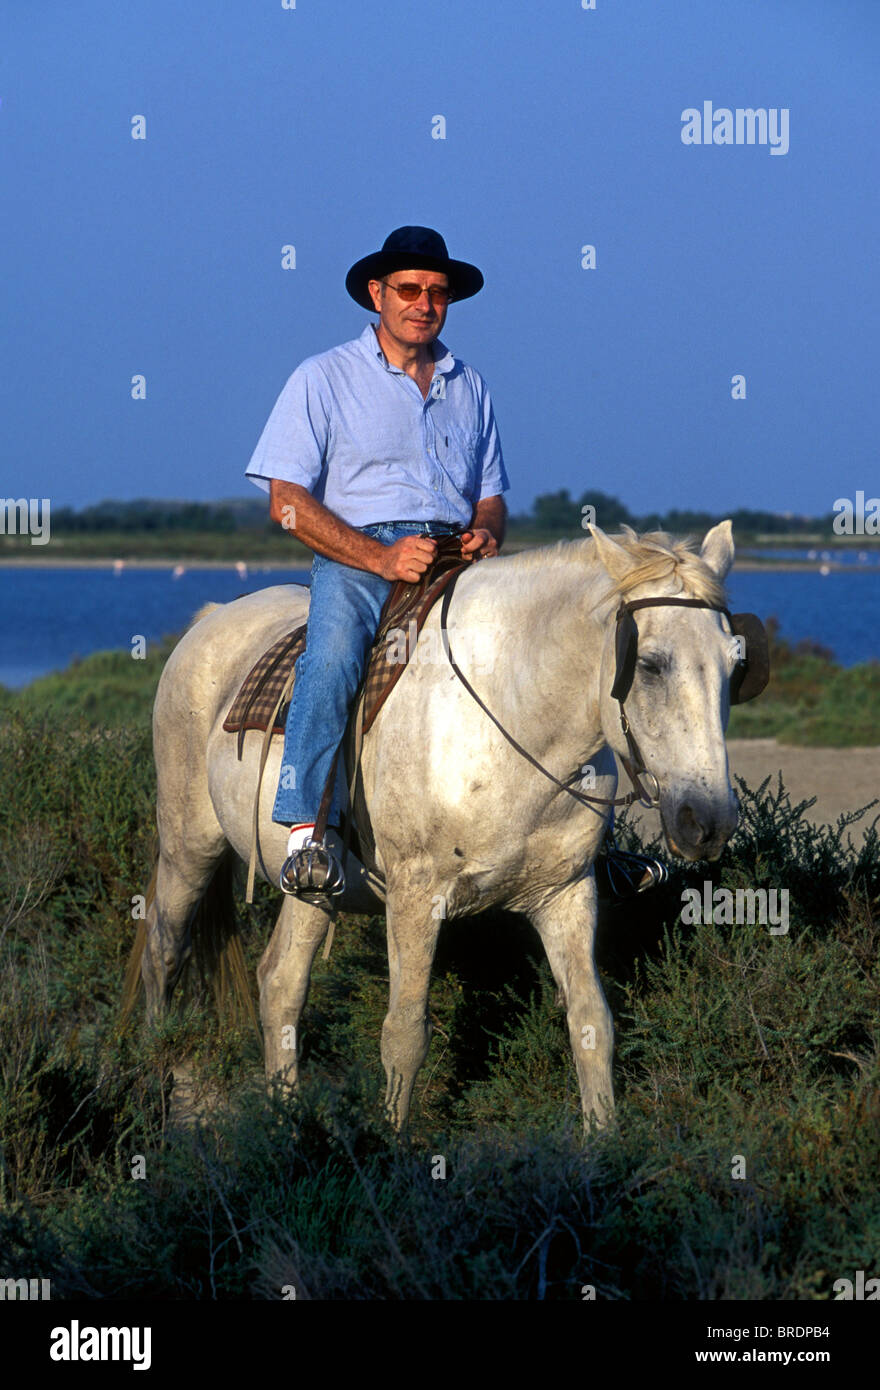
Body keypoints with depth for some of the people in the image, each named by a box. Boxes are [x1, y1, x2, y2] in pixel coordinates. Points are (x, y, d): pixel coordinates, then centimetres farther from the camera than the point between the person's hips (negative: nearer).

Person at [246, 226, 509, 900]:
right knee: (335, 651, -36)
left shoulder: (469, 386, 22)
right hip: (356, 556, -4)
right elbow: (286, 500, -1)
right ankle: (307, 829, -43)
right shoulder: (324, 378, 7)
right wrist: (378, 557, -14)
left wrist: (488, 532, -2)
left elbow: (491, 494, 24)